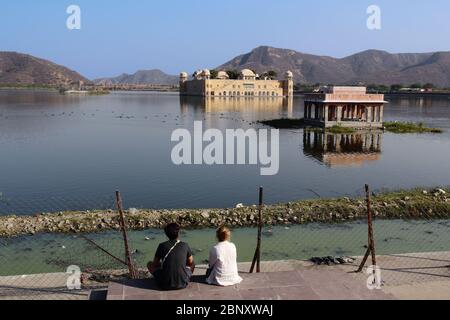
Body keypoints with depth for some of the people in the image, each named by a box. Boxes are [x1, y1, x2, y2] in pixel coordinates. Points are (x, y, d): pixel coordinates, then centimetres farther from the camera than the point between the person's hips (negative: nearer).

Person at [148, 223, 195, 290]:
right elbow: (190, 262, 13)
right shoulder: (185, 245, -1)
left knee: (150, 264, 21)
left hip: (165, 285, -1)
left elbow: (155, 264, 9)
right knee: (192, 265, 29)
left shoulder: (162, 246, -3)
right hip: (183, 284, 1)